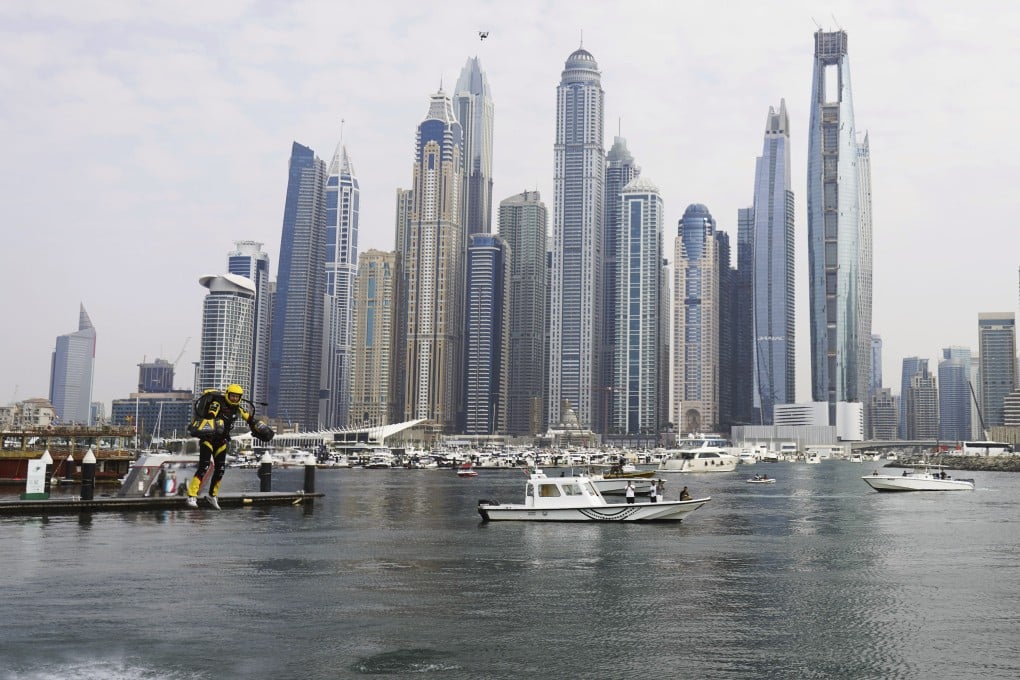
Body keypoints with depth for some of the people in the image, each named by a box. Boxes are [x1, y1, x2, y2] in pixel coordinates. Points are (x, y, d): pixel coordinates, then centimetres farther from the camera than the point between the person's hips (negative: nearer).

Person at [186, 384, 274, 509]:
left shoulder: (238, 408, 5)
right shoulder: (217, 404, -16)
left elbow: (250, 419, 14)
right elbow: (209, 417, -30)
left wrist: (261, 429, 4)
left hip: (221, 440, 7)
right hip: (208, 438, -7)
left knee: (220, 469, 7)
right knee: (203, 467, -16)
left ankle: (212, 495, 24)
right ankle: (192, 496, -15)